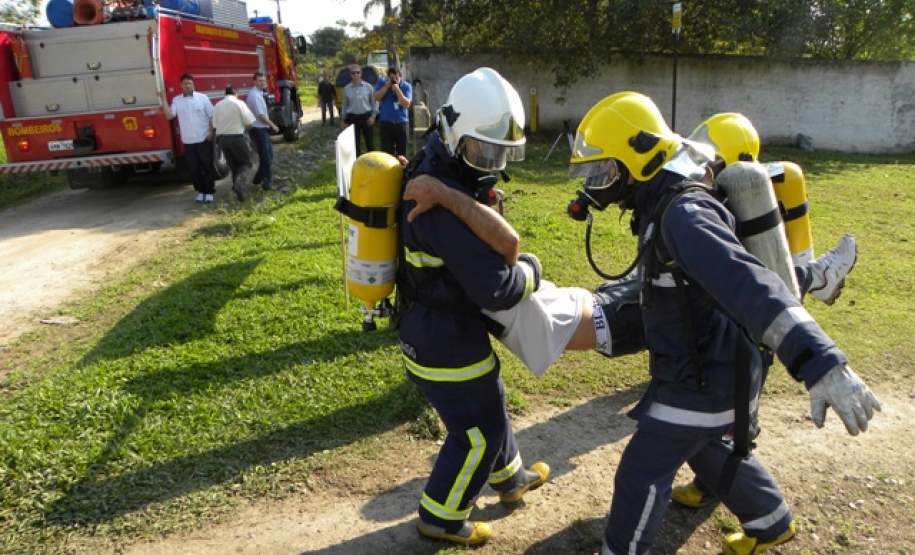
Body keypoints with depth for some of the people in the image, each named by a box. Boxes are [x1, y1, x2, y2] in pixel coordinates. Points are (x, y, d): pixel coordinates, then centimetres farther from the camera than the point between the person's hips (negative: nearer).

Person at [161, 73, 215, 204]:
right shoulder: (176, 100, 6)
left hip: (204, 139, -2)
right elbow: (169, 115, -5)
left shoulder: (202, 97, 0)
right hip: (188, 141, 2)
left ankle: (209, 192, 12)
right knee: (193, 168, 6)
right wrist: (163, 100, -11)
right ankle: (201, 191, 19)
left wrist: (211, 132, -8)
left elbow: (212, 116, 0)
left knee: (208, 166, 2)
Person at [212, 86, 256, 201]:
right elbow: (249, 123, -9)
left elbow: (214, 126, 4)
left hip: (222, 138, 5)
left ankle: (237, 187, 21)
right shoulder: (239, 103, -7)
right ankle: (240, 184, -21)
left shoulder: (217, 105, 6)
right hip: (237, 137, -5)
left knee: (234, 165, 18)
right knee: (246, 163, 4)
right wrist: (243, 128, 12)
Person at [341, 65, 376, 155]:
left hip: (366, 117, -1)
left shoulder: (368, 86, -2)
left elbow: (373, 102, 3)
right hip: (352, 118, 1)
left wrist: (373, 115, -7)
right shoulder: (346, 88, 3)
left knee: (369, 142, 5)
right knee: (355, 142, 5)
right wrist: (343, 120, 9)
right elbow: (345, 105, 10)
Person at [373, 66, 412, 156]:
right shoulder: (382, 83, 5)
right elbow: (377, 97, -7)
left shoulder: (406, 86, 0)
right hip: (386, 122, 0)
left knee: (402, 152, 6)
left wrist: (397, 90, -18)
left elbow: (406, 104, -11)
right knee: (387, 151, -5)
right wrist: (387, 86, -13)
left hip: (402, 122, 0)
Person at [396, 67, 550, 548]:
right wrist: (530, 269, -13)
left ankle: (510, 478, 52)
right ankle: (440, 518, 32)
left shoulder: (433, 171, 1)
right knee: (477, 430, 10)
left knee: (488, 404, 28)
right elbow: (495, 289, -31)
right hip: (445, 338, -10)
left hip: (431, 324, 10)